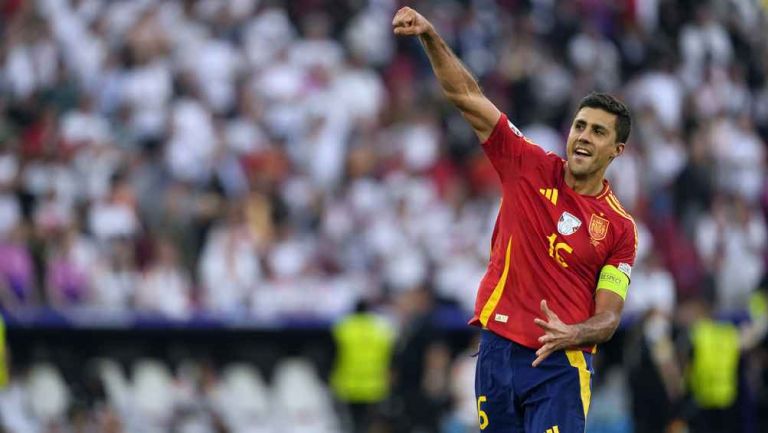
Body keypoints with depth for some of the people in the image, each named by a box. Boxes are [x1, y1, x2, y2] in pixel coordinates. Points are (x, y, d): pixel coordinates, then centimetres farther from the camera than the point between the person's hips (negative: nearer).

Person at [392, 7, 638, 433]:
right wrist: (430, 37, -11)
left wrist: (572, 334, -24)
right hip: (497, 350, 3)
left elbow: (608, 317, -2)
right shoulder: (530, 167, 4)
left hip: (560, 365, -3)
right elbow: (466, 96, 0)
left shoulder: (620, 228, 0)